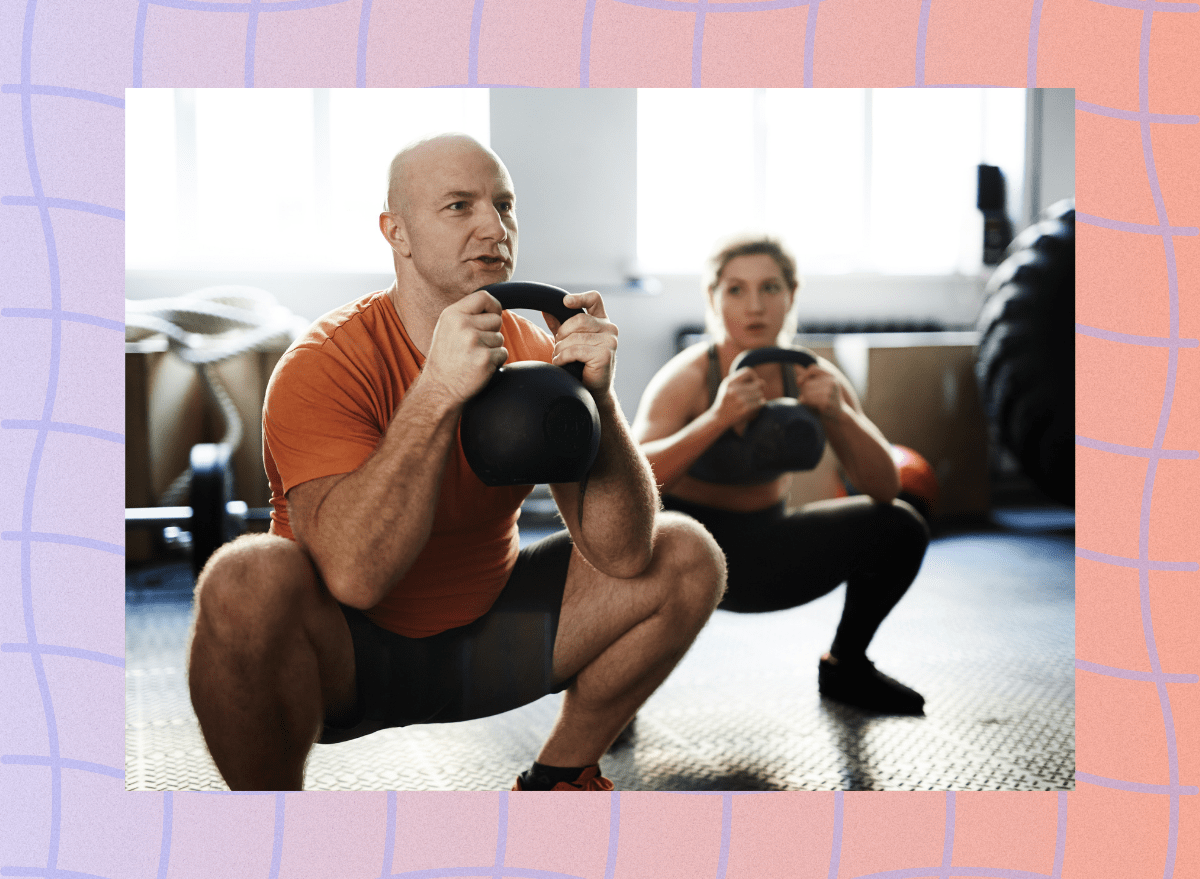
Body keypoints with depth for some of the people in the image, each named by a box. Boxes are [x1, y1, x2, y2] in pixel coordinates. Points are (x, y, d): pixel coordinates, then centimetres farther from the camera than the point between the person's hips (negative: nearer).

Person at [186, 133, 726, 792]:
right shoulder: (325, 365, -20)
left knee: (688, 556, -6)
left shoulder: (536, 354, -6)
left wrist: (594, 395, -28)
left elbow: (623, 556, -14)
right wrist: (438, 393, -39)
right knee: (250, 581, -36)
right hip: (348, 656, -4)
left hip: (485, 630, 5)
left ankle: (556, 780, 11)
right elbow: (354, 574, -34)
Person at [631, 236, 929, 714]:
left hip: (765, 551, 5)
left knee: (900, 527, -9)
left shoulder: (812, 377, -9)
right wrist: (718, 417, -48)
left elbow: (884, 489, -12)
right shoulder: (687, 378, -22)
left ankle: (843, 665, 14)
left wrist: (837, 414, -29)